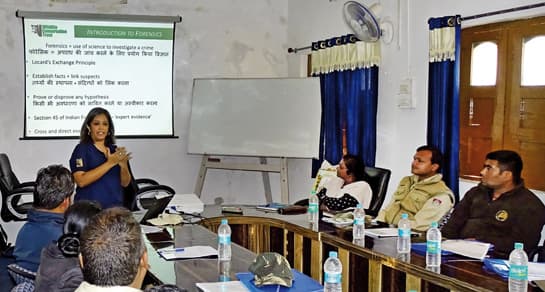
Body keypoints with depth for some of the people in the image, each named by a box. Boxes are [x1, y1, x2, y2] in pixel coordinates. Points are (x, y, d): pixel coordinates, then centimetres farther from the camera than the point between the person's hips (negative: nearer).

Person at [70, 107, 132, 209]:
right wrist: (110, 163, -21)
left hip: (115, 206, 4)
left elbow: (125, 183, 8)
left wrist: (123, 165, -12)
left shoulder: (115, 150, 10)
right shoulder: (82, 149, -3)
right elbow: (81, 181, -17)